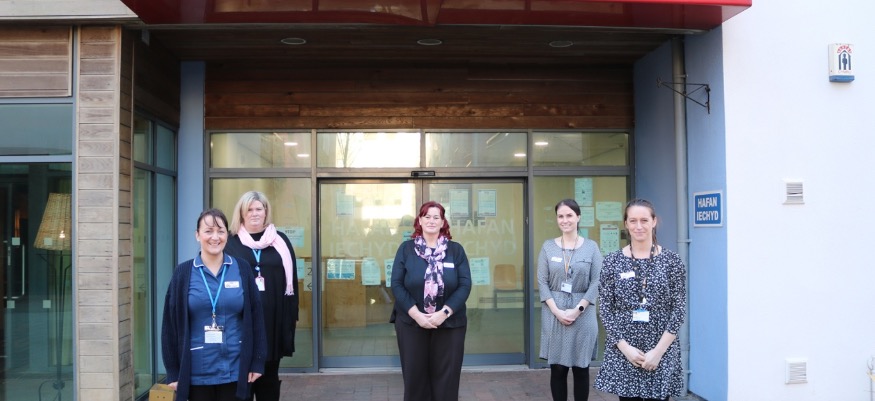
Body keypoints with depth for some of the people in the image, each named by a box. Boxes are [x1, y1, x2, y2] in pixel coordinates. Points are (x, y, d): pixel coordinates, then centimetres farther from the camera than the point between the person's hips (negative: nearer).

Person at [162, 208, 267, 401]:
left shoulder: (242, 269, 0)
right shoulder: (183, 273, -1)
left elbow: (256, 317, 3)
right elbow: (171, 323, 0)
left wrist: (257, 362, 0)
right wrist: (173, 371, -1)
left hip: (234, 370, 0)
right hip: (197, 371, 0)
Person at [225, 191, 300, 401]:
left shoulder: (280, 241, 6)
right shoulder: (231, 243, 1)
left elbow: (291, 279, 8)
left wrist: (293, 314, 6)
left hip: (274, 318, 2)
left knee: (269, 374, 11)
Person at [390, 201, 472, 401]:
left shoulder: (456, 250, 4)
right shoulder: (406, 248, 2)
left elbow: (465, 285, -3)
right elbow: (397, 285, -3)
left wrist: (444, 313, -15)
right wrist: (416, 314, -14)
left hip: (449, 324, 0)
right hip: (411, 323, 0)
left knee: (445, 378, 5)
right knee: (415, 377, 6)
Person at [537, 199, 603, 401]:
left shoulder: (591, 247, 2)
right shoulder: (548, 246, 4)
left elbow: (596, 282, -3)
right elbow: (542, 282, 1)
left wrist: (577, 310, -12)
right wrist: (556, 311, -11)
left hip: (583, 314, -1)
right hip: (554, 314, 1)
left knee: (581, 368, 5)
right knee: (557, 368, 4)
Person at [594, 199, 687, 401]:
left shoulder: (672, 260, 0)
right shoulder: (612, 261, 1)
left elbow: (679, 309, -2)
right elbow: (605, 308, 0)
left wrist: (659, 350, -10)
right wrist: (625, 347, -10)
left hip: (662, 351, 0)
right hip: (622, 352, 1)